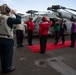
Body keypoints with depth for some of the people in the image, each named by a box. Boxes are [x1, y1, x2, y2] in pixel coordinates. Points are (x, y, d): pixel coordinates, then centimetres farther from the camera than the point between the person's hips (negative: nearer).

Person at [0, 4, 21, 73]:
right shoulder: (8, 18, -17)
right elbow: (19, 21, -17)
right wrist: (15, 14, -3)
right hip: (8, 40, -6)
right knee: (8, 54, 10)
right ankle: (8, 68, 24)